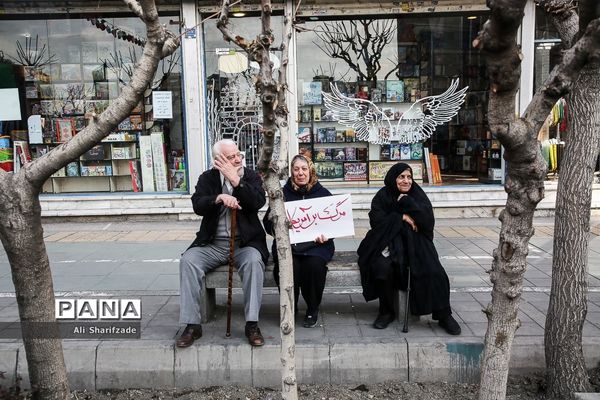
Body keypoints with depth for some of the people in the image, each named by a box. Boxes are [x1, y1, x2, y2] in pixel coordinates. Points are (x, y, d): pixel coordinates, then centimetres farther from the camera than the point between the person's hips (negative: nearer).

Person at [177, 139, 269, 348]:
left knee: (253, 261, -33)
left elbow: (258, 203, -12)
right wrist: (219, 198, -27)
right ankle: (192, 324, -16)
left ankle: (252, 324, -24)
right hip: (213, 244, 2)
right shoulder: (207, 178, 7)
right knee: (187, 260, -23)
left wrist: (236, 181, -19)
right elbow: (198, 205, -9)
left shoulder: (251, 176, 6)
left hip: (245, 242, -1)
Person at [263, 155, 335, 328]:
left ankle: (313, 310, -4)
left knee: (315, 264, -31)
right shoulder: (283, 193, 12)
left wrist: (326, 235, -11)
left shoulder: (323, 193, 12)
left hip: (316, 244, 0)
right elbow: (267, 222, 11)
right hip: (287, 242, 1)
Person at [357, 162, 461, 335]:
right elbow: (376, 221, -6)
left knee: (434, 271, -24)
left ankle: (443, 314, -5)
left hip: (415, 242, 1)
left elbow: (428, 222, -6)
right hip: (388, 242, -1)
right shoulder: (382, 196, 5)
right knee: (382, 267, -31)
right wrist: (402, 217, -11)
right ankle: (386, 312, -8)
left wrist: (408, 203, -12)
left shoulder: (418, 195, 6)